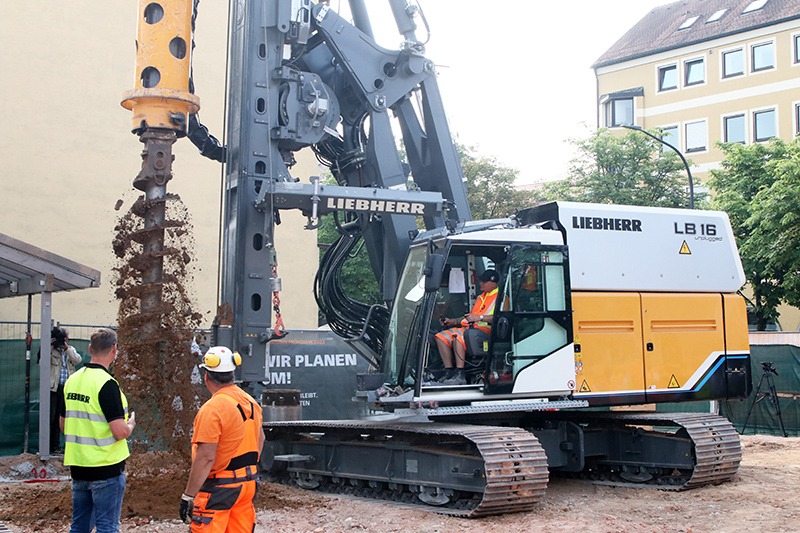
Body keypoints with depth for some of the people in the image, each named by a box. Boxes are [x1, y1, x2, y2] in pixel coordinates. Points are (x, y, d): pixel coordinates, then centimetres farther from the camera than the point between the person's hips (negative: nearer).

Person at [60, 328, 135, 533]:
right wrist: (131, 423, -1)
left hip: (78, 466, 7)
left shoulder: (72, 380, 5)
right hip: (106, 468, -7)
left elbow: (64, 425, 15)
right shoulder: (106, 383, -18)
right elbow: (120, 432, -21)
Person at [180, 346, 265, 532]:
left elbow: (205, 458, -22)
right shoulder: (250, 402, 7)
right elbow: (260, 439, 20)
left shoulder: (212, 409, -19)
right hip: (248, 482, 8)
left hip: (220, 487, -8)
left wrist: (188, 496, -18)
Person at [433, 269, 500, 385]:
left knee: (458, 336, -35)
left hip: (485, 329, -9)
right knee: (441, 337, -7)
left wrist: (480, 317, -26)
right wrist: (452, 321, 20)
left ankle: (460, 376, -36)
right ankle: (449, 372, -11)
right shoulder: (481, 297, 30)